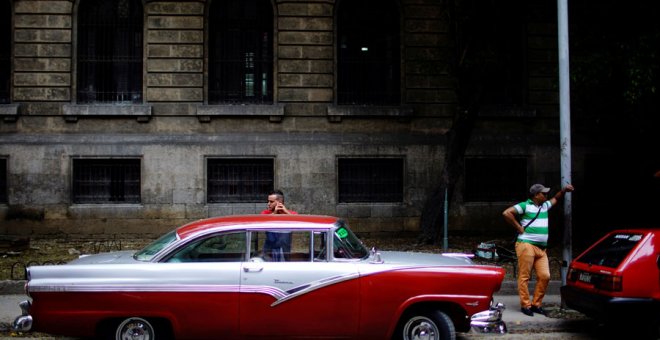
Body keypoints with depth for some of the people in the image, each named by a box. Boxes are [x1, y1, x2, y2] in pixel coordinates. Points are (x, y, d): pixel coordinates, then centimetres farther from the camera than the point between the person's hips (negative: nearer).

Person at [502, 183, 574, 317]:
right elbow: (506, 213, -14)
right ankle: (525, 305, 1)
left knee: (545, 276, -1)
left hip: (541, 248, 7)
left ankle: (536, 304, 9)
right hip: (526, 245, -7)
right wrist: (519, 227, -10)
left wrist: (564, 190, 20)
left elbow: (555, 199, 37)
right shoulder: (525, 206, -5)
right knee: (524, 276, -4)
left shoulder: (545, 206, 18)